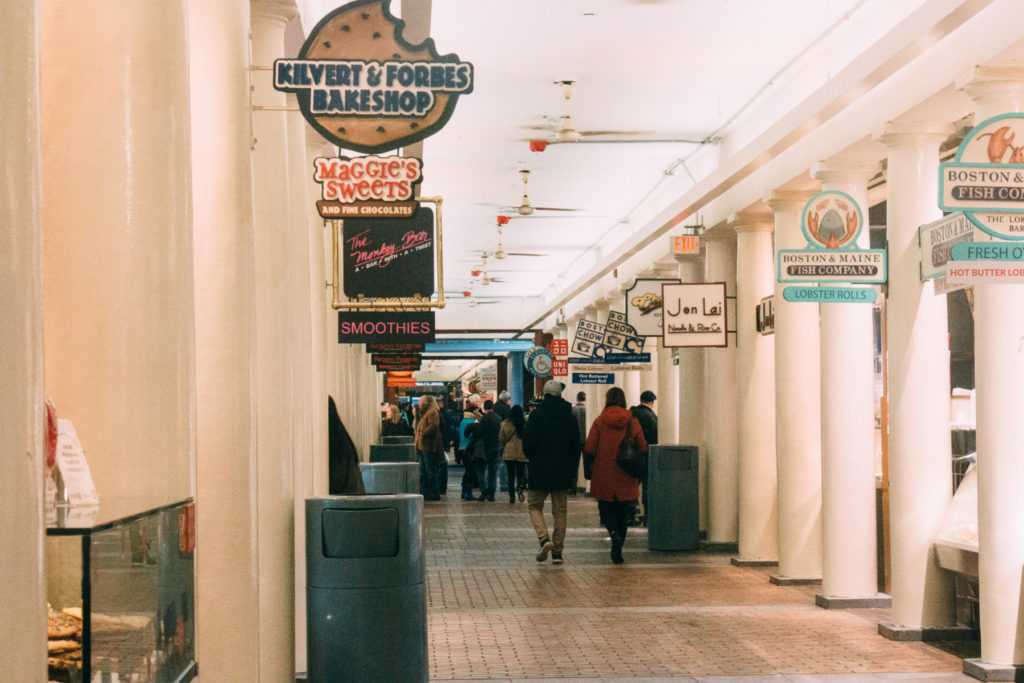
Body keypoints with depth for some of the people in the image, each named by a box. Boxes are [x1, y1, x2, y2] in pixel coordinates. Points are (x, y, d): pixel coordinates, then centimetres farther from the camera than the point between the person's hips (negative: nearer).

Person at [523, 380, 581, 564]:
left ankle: (544, 539, -13)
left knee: (535, 506, 10)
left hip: (540, 472, -3)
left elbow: (528, 443, -9)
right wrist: (572, 470, 10)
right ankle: (558, 551, 7)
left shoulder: (537, 414, -8)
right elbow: (576, 446, 5)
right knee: (560, 511, 8)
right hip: (562, 473, 3)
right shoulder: (570, 417, 3)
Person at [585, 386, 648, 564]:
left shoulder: (600, 422, -7)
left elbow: (589, 450, -10)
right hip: (626, 479, 1)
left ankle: (614, 534, -18)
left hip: (604, 476, -1)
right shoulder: (632, 421, -2)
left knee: (607, 510, 10)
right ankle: (618, 550, 11)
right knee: (623, 514, 12)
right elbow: (643, 448, -3)